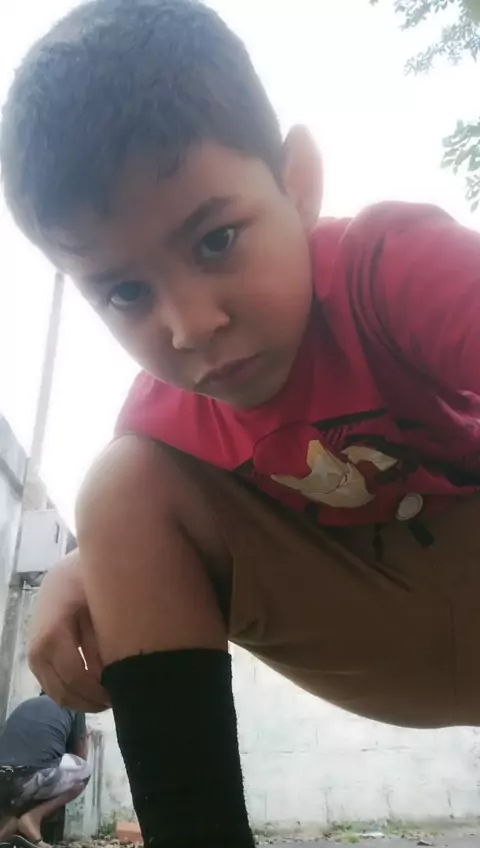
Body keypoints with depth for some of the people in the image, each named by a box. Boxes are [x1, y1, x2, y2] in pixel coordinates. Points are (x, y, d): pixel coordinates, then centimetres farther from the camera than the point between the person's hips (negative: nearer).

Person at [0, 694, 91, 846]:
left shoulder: (25, 705, 28)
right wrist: (84, 736, 44)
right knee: (83, 771, 23)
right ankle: (34, 816, 6)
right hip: (34, 778, -6)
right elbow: (81, 756, 23)